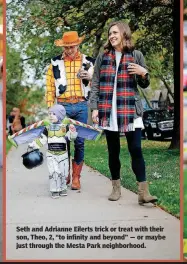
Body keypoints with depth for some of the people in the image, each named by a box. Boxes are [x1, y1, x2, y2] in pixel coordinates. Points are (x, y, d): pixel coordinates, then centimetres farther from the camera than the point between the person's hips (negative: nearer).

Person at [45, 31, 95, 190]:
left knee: (79, 142, 2)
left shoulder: (88, 62, 7)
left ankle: (76, 177, 10)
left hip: (81, 107, 0)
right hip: (63, 106, 0)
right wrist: (51, 108, 1)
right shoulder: (55, 63, 5)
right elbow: (50, 87, 5)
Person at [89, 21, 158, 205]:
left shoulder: (136, 55, 5)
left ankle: (143, 192, -7)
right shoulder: (103, 56, 7)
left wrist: (144, 73, -11)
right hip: (108, 111, 1)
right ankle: (116, 188, 20)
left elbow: (144, 85, 10)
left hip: (130, 110, -1)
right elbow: (95, 84, 7)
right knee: (113, 151, 8)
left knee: (136, 150, -6)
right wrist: (94, 108, -1)